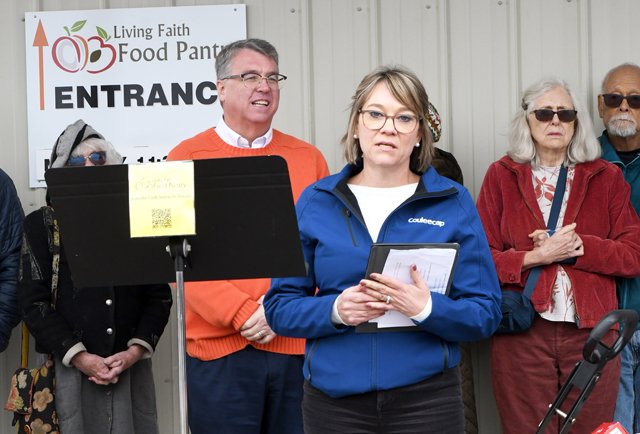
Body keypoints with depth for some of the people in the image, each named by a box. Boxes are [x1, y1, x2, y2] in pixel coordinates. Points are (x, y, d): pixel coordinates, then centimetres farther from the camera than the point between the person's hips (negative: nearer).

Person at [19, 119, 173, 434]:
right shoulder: (42, 225, 5)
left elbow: (159, 295, 7)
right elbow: (33, 299, -2)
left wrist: (136, 351, -6)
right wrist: (79, 357, -10)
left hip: (131, 368, 1)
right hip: (68, 370, -1)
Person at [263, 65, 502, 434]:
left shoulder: (453, 203, 0)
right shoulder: (315, 202, 3)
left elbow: (485, 314, -3)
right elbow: (280, 307, 3)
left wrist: (427, 308, -21)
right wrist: (335, 310, -15)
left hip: (427, 399, -1)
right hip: (333, 399, 1)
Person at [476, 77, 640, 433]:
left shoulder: (606, 177, 10)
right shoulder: (502, 175, 6)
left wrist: (579, 246, -10)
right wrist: (536, 256, -13)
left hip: (591, 331, 1)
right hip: (522, 335, -1)